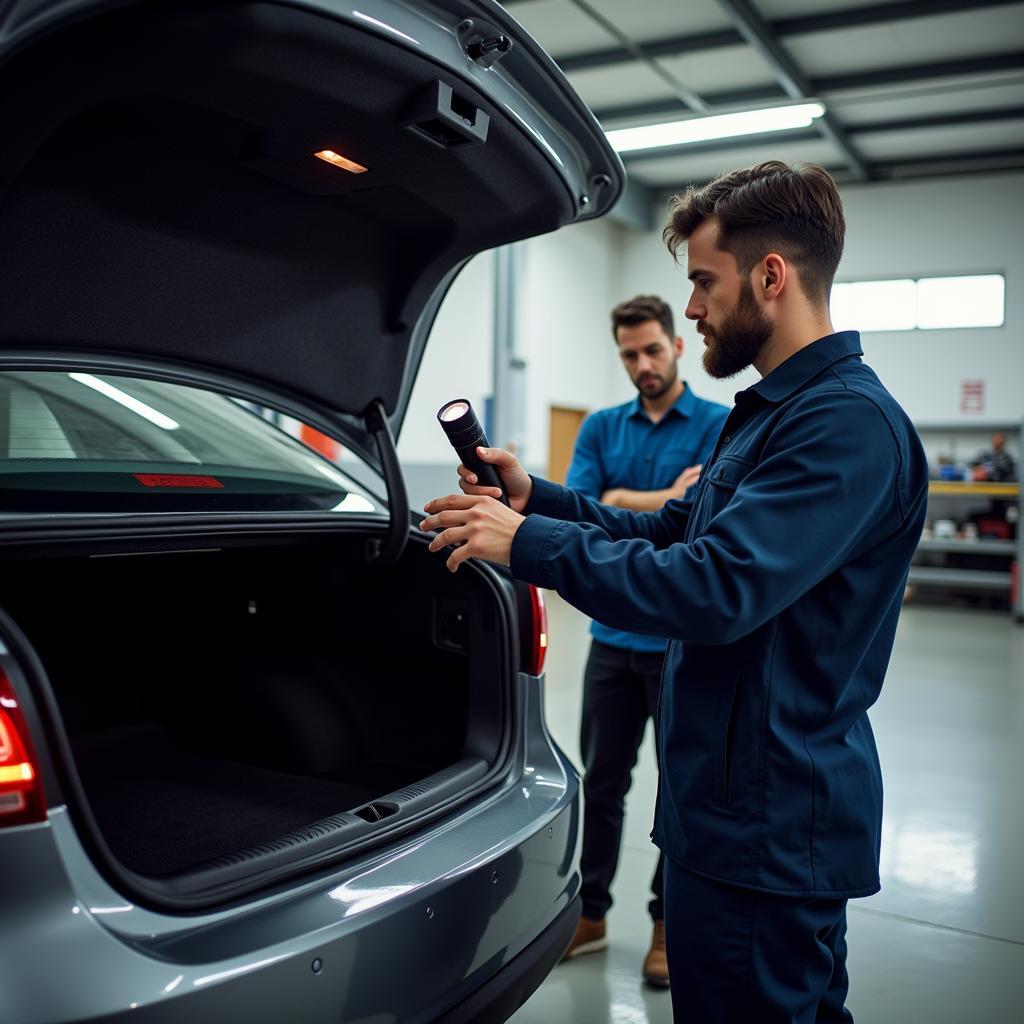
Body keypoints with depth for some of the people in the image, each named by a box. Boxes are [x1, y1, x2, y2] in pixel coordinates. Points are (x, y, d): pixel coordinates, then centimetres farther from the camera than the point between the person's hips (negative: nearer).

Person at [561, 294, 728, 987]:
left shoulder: (722, 426, -5)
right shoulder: (601, 428, 7)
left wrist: (616, 502, -13)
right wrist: (665, 501, -13)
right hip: (614, 635, 3)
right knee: (601, 783, 12)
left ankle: (669, 925, 27)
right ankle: (590, 914, 28)